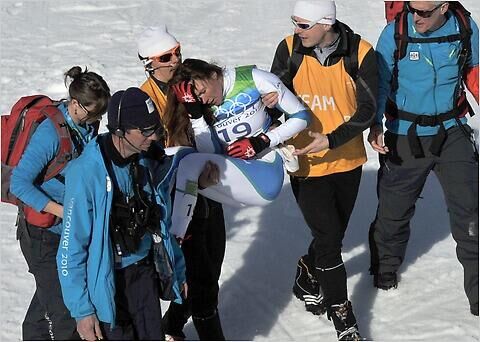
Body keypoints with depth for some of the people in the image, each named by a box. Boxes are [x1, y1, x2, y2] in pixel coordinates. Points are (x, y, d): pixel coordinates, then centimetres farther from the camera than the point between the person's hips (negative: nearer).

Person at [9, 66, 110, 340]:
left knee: (48, 296, 22)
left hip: (69, 230, 8)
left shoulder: (87, 126, 1)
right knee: (64, 309, -7)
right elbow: (19, 183, -22)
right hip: (42, 233, -8)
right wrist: (63, 211, -25)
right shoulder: (51, 132, -23)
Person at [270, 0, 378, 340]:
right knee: (329, 239, -3)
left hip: (347, 160, 2)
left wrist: (331, 140, -24)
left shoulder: (361, 53, -15)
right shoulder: (290, 49, -12)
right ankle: (342, 314, 11)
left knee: (333, 234, 19)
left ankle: (308, 277, 47)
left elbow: (367, 109, -13)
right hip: (306, 163, -2)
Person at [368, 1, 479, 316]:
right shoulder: (395, 34, -15)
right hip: (405, 137, -1)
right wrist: (375, 125, -19)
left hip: (452, 132, 1)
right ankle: (386, 266, 40)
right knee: (394, 208, 12)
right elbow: (380, 83, -8)